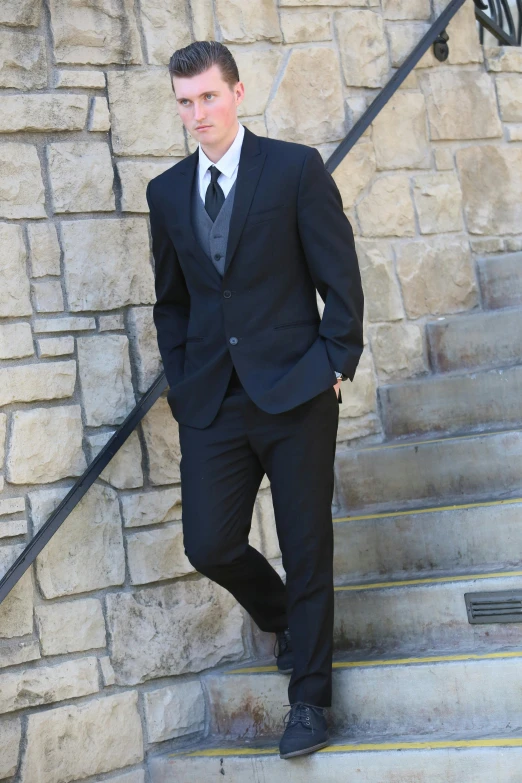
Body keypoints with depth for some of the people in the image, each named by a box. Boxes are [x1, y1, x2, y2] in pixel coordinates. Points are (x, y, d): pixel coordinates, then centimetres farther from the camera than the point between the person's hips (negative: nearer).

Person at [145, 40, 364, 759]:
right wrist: (181, 383, 8)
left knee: (307, 548, 2)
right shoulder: (167, 192, 10)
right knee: (209, 544, -2)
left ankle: (309, 698, 17)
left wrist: (335, 361, -7)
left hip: (295, 391, -3)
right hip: (213, 401, 4)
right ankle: (284, 619, 31)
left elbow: (341, 276, -1)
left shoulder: (296, 168, -3)